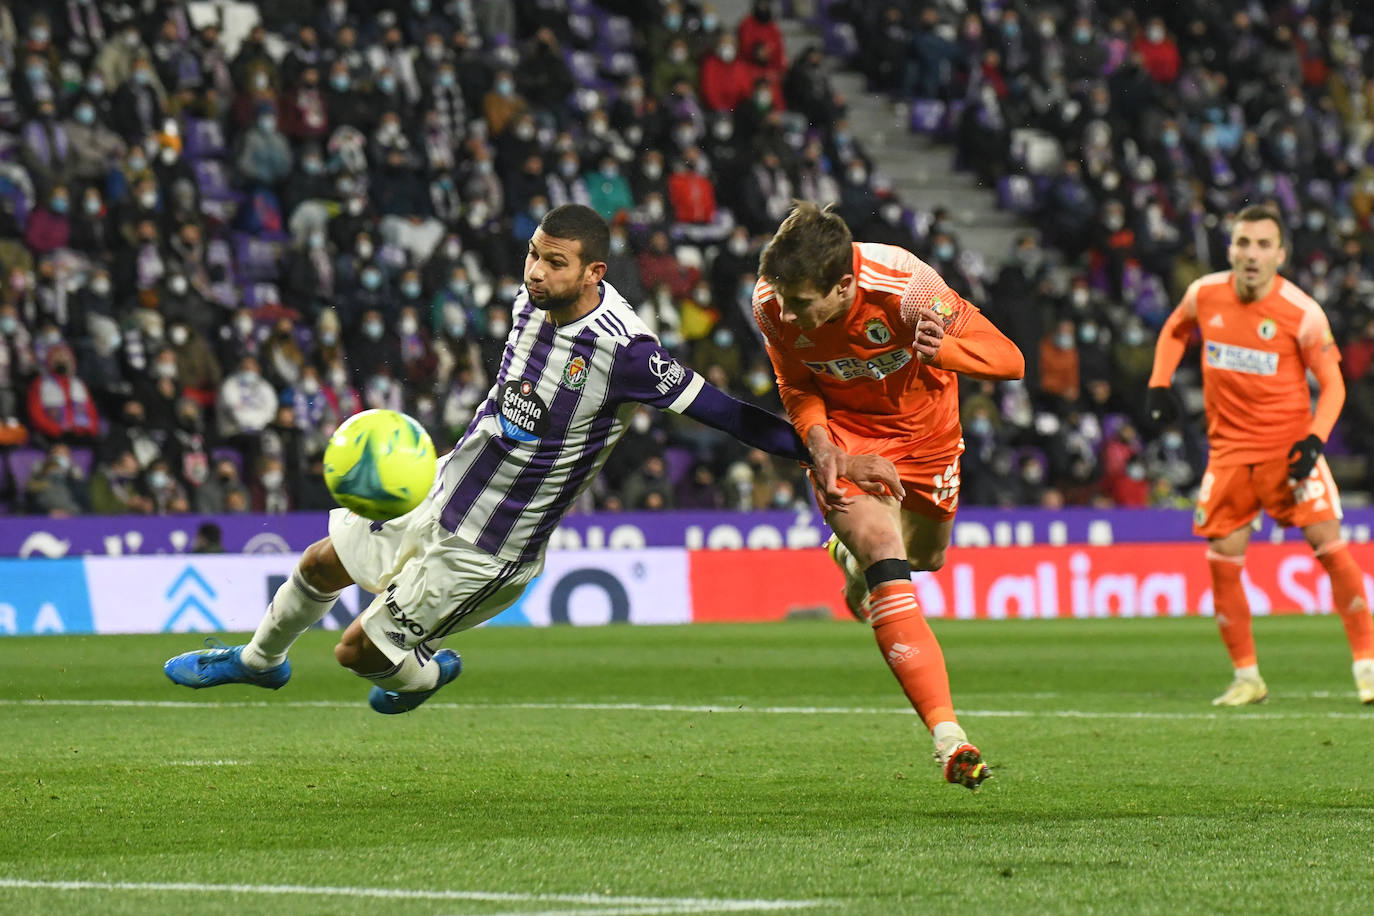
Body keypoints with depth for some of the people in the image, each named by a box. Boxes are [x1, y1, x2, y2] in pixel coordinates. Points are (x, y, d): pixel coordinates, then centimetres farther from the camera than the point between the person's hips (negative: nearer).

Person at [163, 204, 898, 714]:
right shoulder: (534, 298, -7)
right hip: (439, 492, 7)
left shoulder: (622, 351, -30)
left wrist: (830, 455, -26)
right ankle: (259, 660, 49)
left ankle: (427, 673, 36)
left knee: (358, 651, 2)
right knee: (322, 564, 20)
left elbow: (720, 411, -25)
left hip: (484, 553, -7)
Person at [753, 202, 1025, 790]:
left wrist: (942, 349, -49)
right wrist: (818, 440, -24)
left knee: (926, 556, 21)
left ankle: (853, 552, 60)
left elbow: (1009, 360, -29)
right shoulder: (771, 306, -25)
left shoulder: (904, 286, -34)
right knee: (887, 567, -22)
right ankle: (948, 736, -28)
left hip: (924, 426, 1)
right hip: (845, 434, -1)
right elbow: (796, 386, -4)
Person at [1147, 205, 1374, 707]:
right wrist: (1159, 384, 4)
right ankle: (1247, 678, 12)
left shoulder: (1303, 312, -14)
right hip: (1229, 448, 3)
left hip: (1289, 446, -3)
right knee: (1222, 562, -2)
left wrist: (1315, 440, -20)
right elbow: (1174, 331, 18)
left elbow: (1332, 384, -5)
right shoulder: (1204, 294, -5)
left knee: (1328, 544, -13)